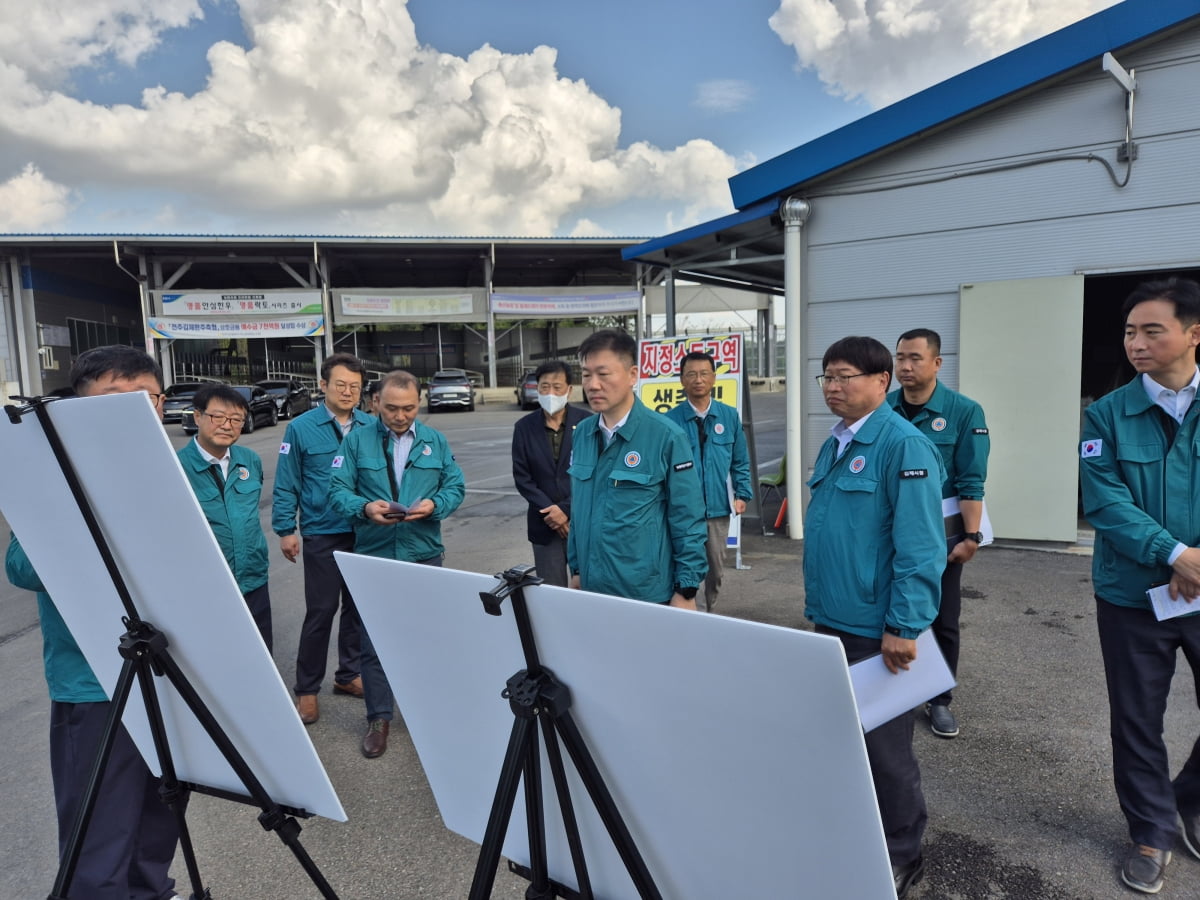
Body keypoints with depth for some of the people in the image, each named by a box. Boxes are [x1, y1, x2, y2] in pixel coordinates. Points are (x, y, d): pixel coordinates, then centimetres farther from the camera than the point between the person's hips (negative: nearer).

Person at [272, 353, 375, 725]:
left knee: (358, 606, 13)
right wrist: (285, 530, -5)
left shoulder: (372, 427, 0)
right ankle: (306, 688, 17)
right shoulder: (301, 428, -6)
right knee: (321, 611, 1)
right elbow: (286, 485, -3)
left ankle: (349, 675, 30)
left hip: (366, 533, 3)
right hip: (322, 534, -3)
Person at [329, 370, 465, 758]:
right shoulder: (357, 441, -1)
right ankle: (379, 718, 19)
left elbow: (456, 487, 5)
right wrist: (365, 507, -23)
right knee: (373, 642, 3)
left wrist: (434, 504, -16)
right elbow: (338, 492, -3)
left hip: (424, 555, 2)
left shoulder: (435, 441, 5)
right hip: (373, 557, -1)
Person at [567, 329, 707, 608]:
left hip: (647, 594, -4)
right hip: (591, 589, 5)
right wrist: (576, 568, 13)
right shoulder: (582, 433, 2)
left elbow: (687, 520, -10)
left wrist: (686, 590, -9)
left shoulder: (665, 436, -13)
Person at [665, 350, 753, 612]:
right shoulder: (671, 420, -6)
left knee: (716, 570, 17)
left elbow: (740, 462, 9)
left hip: (718, 509, 4)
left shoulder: (729, 416, 4)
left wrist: (742, 494, -1)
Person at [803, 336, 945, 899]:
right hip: (830, 621, 8)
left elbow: (920, 546, -21)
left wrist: (903, 626, -22)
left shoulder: (903, 445, -17)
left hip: (875, 630, -8)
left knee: (882, 745, 8)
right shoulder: (833, 446, 10)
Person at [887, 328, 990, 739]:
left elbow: (970, 483, -9)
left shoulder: (964, 411, -8)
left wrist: (971, 537, -13)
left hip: (940, 533, -1)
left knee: (943, 620, 10)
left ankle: (939, 700, 27)